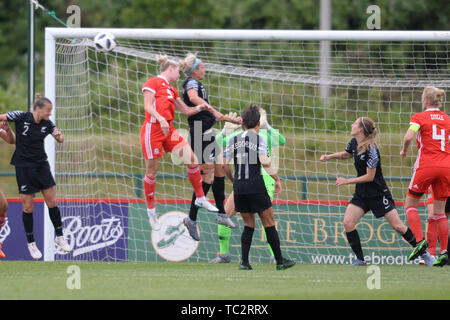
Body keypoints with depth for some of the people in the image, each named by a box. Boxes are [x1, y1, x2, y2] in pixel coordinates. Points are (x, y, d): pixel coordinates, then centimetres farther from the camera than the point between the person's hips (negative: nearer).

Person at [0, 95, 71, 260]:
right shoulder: (21, 117, -15)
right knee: (28, 207, 0)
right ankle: (31, 243, 14)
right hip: (24, 167, -4)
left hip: (41, 165, 4)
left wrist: (58, 135, -17)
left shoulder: (47, 123, -3)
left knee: (52, 201, 4)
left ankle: (59, 237, 20)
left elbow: (61, 140, 3)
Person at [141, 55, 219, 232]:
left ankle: (200, 198, 4)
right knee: (152, 171, -1)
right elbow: (147, 106, -13)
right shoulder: (153, 82, -2)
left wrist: (199, 108, 6)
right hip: (152, 129, -7)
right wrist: (161, 119, -27)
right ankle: (151, 210, 12)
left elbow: (185, 110, 25)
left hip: (168, 130, 7)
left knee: (191, 158, -7)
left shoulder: (171, 89, 21)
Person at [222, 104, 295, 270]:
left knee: (248, 224, 15)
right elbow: (265, 162, -17)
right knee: (269, 223, 5)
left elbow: (224, 164, 6)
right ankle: (280, 261, 9)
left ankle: (244, 262, 4)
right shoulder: (259, 139, -5)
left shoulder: (234, 140, 8)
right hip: (256, 187, -4)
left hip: (239, 187, 4)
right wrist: (277, 179, -6)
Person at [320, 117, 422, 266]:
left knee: (398, 226, -5)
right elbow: (347, 154, 24)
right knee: (348, 223, -10)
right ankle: (360, 259, -1)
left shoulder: (371, 150, -23)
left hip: (378, 193, -7)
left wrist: (347, 181, -16)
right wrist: (329, 156, 11)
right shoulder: (354, 142, 0)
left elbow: (370, 176, -21)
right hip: (361, 194, 7)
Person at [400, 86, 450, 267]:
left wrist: (404, 151, 2)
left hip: (426, 166, -4)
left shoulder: (419, 117, 0)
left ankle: (420, 241, -8)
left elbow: (409, 137, -15)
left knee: (410, 204, 10)